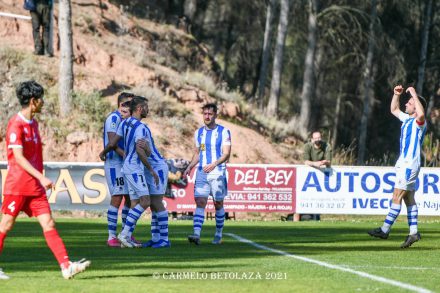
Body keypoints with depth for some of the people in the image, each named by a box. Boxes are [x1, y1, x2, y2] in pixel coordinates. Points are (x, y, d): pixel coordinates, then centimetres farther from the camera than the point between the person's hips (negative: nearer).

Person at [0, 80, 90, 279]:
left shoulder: (33, 123, 14)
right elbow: (18, 158, -20)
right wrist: (41, 177, -25)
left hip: (35, 186, 8)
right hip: (17, 186, -8)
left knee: (48, 224, -3)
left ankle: (66, 266, -12)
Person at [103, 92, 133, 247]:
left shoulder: (126, 120, 17)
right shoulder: (113, 118, -11)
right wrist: (126, 155, -26)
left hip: (125, 164, 9)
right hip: (114, 163, -9)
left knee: (130, 198, 10)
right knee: (117, 198, -12)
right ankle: (112, 237, -10)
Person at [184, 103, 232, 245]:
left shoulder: (223, 132, -3)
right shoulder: (199, 132, 12)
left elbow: (226, 154, -10)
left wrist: (214, 164, -26)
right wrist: (190, 167, 5)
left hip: (217, 173, -3)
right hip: (201, 172, 3)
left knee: (218, 204, 6)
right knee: (200, 203, -10)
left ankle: (218, 234, 18)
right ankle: (196, 234, -20)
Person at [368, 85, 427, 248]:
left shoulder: (419, 123, -12)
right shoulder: (407, 119, 15)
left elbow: (421, 114, -36)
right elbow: (394, 110, 32)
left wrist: (414, 93, -28)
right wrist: (396, 94, 16)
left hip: (409, 165, -9)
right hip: (403, 164, 9)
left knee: (397, 197, -8)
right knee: (409, 199, 7)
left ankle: (385, 230, -8)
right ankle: (413, 232, 7)